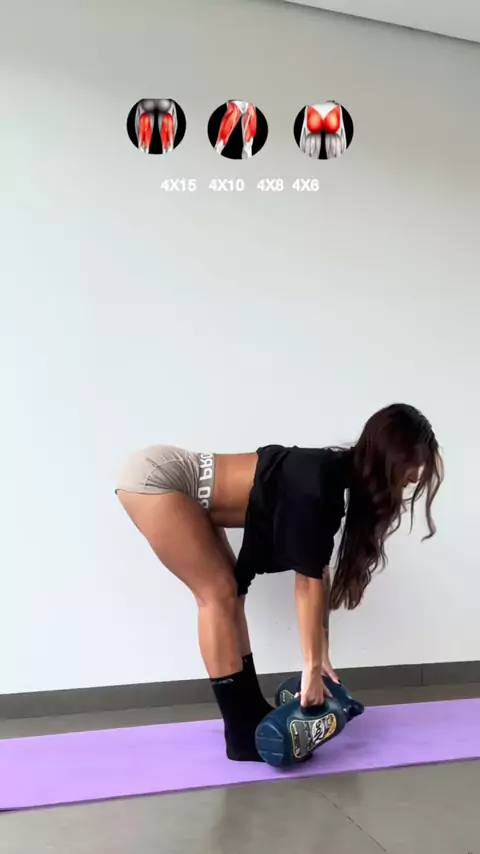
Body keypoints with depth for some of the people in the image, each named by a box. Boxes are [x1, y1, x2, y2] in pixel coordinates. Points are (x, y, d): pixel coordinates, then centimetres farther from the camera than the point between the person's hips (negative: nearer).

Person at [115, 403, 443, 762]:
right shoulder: (316, 485, -24)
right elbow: (308, 582, -19)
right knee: (218, 593, -8)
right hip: (157, 476, -9)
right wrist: (312, 667, -12)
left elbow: (319, 573, 6)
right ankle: (243, 736, 0)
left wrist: (320, 655, 9)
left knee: (231, 592, 8)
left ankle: (252, 715, 17)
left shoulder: (334, 479, 3)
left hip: (175, 481, 9)